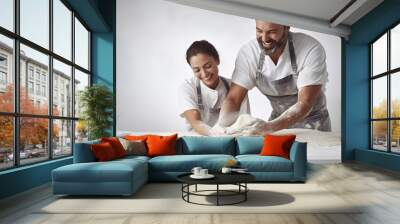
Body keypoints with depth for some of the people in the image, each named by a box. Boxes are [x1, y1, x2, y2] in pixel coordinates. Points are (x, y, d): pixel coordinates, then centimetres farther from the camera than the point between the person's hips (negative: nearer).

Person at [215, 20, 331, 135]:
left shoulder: (312, 50, -24)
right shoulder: (247, 52, -15)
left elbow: (305, 103, -28)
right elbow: (233, 99, -14)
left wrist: (271, 126, -43)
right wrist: (221, 125, -34)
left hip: (312, 123, -1)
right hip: (278, 120, 1)